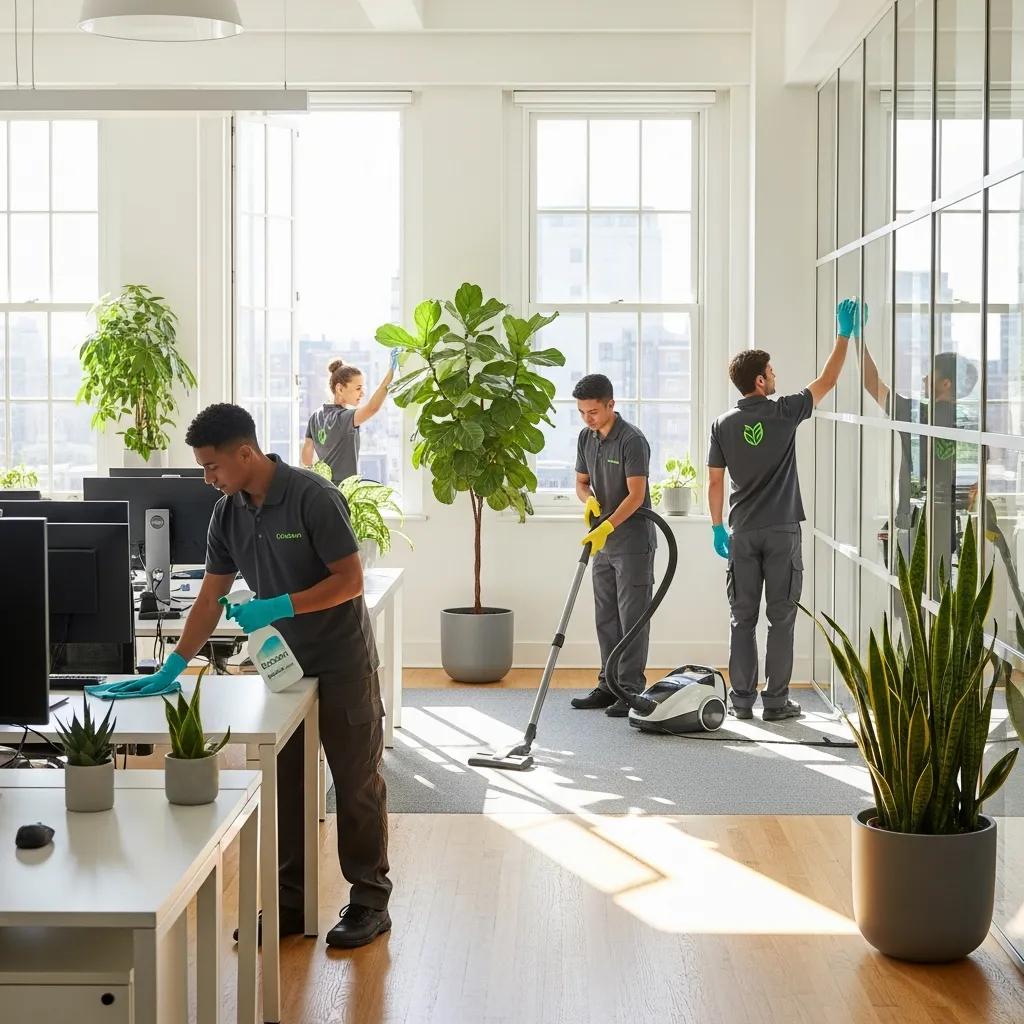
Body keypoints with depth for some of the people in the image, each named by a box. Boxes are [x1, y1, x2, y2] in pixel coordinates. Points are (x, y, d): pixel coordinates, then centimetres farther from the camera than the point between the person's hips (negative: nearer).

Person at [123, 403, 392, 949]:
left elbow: (350, 580, -20)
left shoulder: (313, 498, -20)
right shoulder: (228, 513, 1)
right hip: (282, 664, 7)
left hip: (342, 663, -7)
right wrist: (173, 666, -2)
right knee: (283, 784, 9)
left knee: (356, 782, 2)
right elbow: (210, 598, 5)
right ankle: (290, 900, 19)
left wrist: (278, 607, -27)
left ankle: (370, 900, 12)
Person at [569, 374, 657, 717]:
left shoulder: (632, 440, -17)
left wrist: (606, 528, -30)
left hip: (633, 543, -8)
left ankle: (631, 691, -2)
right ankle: (609, 686, 18)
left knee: (632, 618, -4)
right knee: (606, 619, 11)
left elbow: (636, 495, -22)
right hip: (602, 544, 8)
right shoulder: (586, 438, 7)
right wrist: (589, 500, -9)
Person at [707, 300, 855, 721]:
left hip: (742, 533, 3)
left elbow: (715, 482, 4)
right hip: (782, 531, -3)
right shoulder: (784, 413, -6)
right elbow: (827, 381, 4)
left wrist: (718, 528, 14)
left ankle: (742, 700, 8)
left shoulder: (723, 424, 1)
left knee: (743, 619, 7)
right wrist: (844, 334, 13)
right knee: (781, 618, 2)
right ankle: (776, 701, 3)